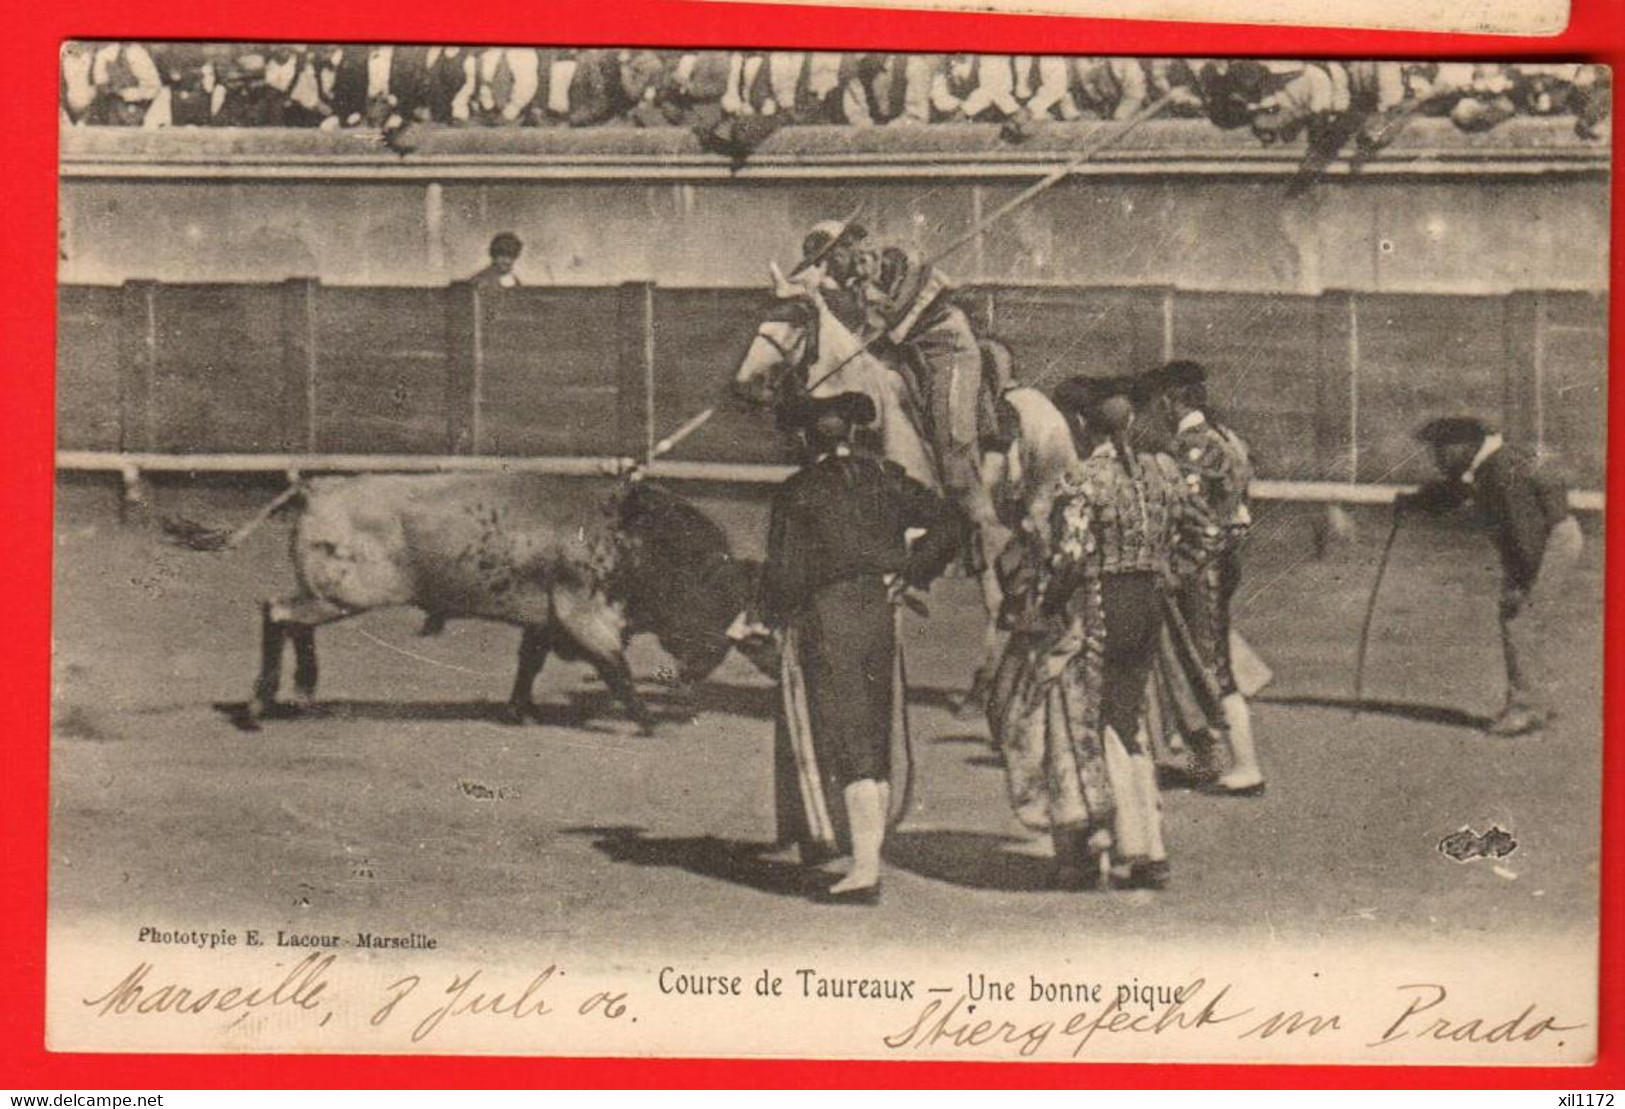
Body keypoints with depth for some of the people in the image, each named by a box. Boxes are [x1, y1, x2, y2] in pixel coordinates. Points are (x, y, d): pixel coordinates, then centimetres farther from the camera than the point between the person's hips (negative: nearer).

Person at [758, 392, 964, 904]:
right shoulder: (885, 478, 6)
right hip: (880, 611, 4)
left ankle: (865, 867, -10)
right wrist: (909, 573, 6)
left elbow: (783, 569, -9)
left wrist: (774, 617, 8)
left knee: (846, 742, -5)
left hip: (824, 617, -4)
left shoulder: (796, 492, -5)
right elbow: (945, 523, 1)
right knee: (878, 738, 13)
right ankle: (869, 853, 18)